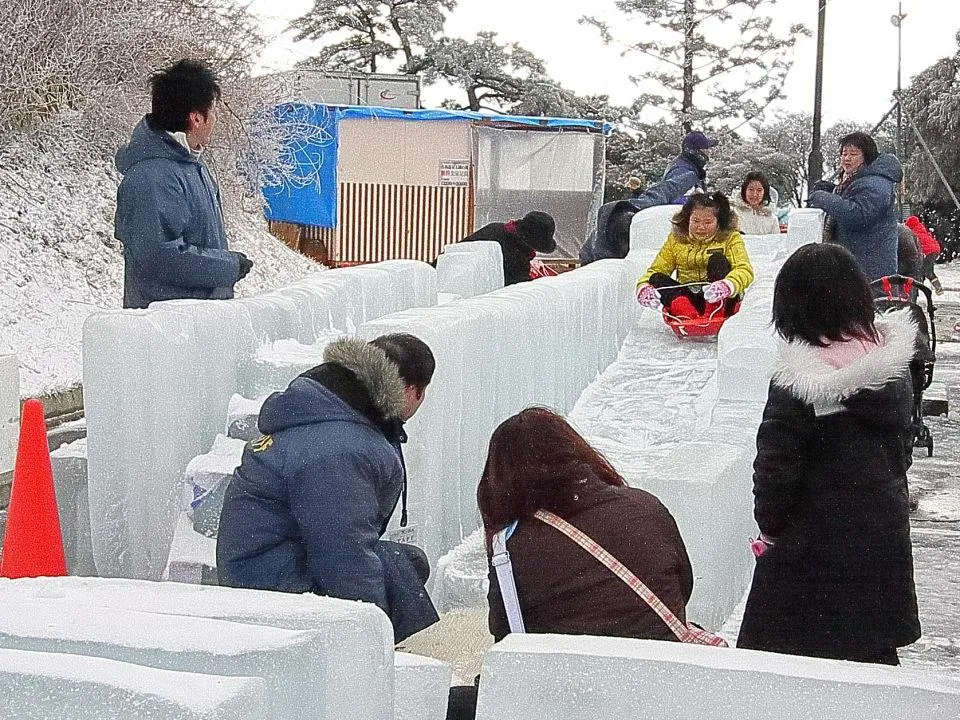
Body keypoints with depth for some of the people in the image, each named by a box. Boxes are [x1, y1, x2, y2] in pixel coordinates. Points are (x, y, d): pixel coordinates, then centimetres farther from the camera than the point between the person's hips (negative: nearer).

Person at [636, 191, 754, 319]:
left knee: (718, 260, -24)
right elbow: (657, 269, 5)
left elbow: (745, 270, -15)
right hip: (687, 298, 3)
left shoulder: (730, 237, 1)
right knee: (656, 279, -20)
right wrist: (643, 287, -20)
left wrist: (728, 285, -39)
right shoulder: (676, 238, 9)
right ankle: (686, 314, -47)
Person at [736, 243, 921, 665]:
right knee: (874, 657, 17)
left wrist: (770, 527, 0)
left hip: (816, 543, -6)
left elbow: (775, 467, -16)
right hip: (886, 534, 6)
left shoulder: (798, 381, -20)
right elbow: (902, 446, 10)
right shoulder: (894, 364, -2)